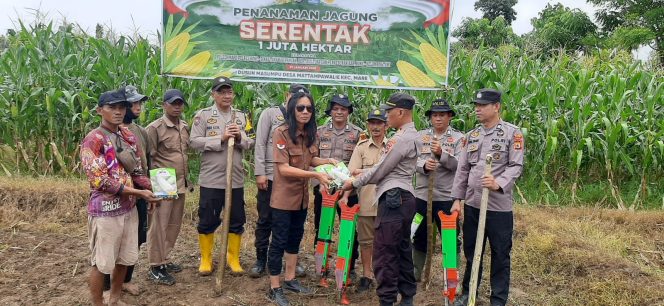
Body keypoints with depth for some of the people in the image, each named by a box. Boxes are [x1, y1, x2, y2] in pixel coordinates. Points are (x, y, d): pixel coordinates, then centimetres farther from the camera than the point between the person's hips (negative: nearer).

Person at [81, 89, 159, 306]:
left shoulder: (129, 136, 7)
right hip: (105, 210, -7)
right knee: (101, 262, 5)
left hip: (129, 207, 7)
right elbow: (100, 181, -18)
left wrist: (151, 189, -4)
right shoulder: (93, 140, -14)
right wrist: (138, 192, -19)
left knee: (125, 259, 17)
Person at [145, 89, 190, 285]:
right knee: (159, 226, 0)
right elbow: (148, 158, -10)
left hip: (180, 185, 7)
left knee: (174, 225, 14)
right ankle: (155, 267, 10)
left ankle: (165, 260, 27)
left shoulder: (185, 127, 12)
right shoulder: (155, 128, -10)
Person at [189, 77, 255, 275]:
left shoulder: (241, 116, 11)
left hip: (236, 179, 3)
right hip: (211, 179, -3)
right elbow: (194, 142, -9)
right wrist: (221, 138, -16)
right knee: (207, 221, 7)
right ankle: (205, 259, 23)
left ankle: (233, 258, 25)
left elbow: (251, 143, 8)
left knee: (237, 221, 10)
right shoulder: (203, 115, 0)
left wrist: (239, 137, -13)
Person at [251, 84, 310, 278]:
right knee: (265, 220, 6)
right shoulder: (270, 114, 2)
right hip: (270, 177, -2)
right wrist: (260, 173, -10)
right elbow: (260, 144, -3)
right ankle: (261, 261, 18)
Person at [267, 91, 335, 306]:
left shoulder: (310, 134, 2)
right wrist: (316, 175, -29)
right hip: (284, 197, -7)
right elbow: (283, 168, -24)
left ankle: (290, 279, 36)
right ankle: (275, 288, 16)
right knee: (279, 241, 2)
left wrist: (327, 161, -2)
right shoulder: (281, 133, -19)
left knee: (295, 237, 19)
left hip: (302, 196, 7)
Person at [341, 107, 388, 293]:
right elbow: (352, 173, -4)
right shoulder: (361, 147, 4)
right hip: (366, 202, 1)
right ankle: (366, 276, 23)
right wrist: (345, 195, -15)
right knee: (366, 240, 10)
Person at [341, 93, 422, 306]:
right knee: (402, 249, 15)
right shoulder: (410, 135, 18)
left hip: (393, 198, -11)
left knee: (384, 252, -6)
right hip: (402, 198, 11)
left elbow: (381, 170, -12)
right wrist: (360, 177, 14)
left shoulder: (403, 138, -15)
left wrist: (354, 183, -1)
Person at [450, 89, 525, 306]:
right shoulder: (471, 135, 10)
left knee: (500, 254, 6)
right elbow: (463, 169, 11)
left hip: (499, 206, -5)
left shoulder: (513, 133, -4)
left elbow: (516, 166, -11)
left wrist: (498, 183, -29)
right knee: (471, 251, 15)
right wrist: (457, 199, 7)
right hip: (472, 204, 5)